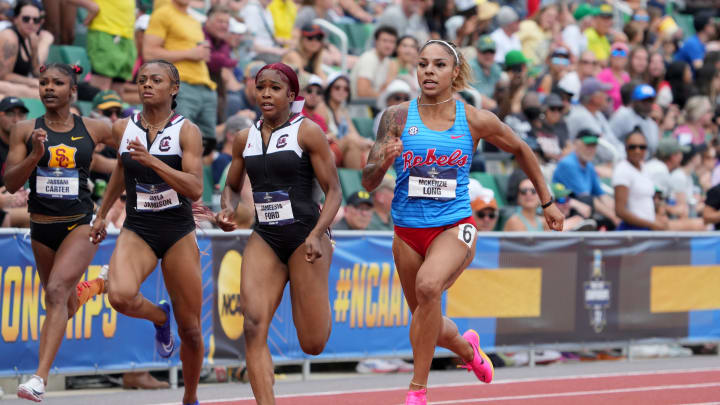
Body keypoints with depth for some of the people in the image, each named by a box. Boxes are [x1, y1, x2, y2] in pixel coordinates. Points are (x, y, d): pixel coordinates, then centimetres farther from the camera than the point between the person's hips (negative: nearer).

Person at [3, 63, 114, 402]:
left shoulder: (93, 130, -1)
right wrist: (35, 155, -20)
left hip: (80, 224, -3)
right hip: (42, 227, 3)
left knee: (57, 291, -23)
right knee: (65, 303, 17)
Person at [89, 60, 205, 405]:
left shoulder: (186, 131, -7)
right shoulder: (123, 128, 4)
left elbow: (195, 189, -18)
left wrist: (151, 160, -28)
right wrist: (102, 214, 30)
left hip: (178, 233, -2)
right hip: (137, 230, 2)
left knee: (190, 330, 3)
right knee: (120, 295, -30)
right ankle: (159, 317, 5)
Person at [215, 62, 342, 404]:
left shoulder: (307, 132, -5)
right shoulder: (245, 139, 9)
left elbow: (333, 190, -5)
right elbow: (232, 186, 24)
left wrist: (317, 234, -19)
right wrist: (228, 209, 1)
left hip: (304, 235, -4)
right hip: (264, 238, 4)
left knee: (313, 344, 0)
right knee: (254, 326, -18)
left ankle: (320, 299, 36)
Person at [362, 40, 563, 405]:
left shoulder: (476, 121, -4)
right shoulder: (397, 117, -4)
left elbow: (520, 150, 14)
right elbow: (368, 182, -4)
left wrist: (547, 201, 20)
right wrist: (383, 161, -26)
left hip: (454, 227, -3)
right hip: (408, 231, 3)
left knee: (429, 285, -34)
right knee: (428, 327, 13)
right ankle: (466, 347, 50)